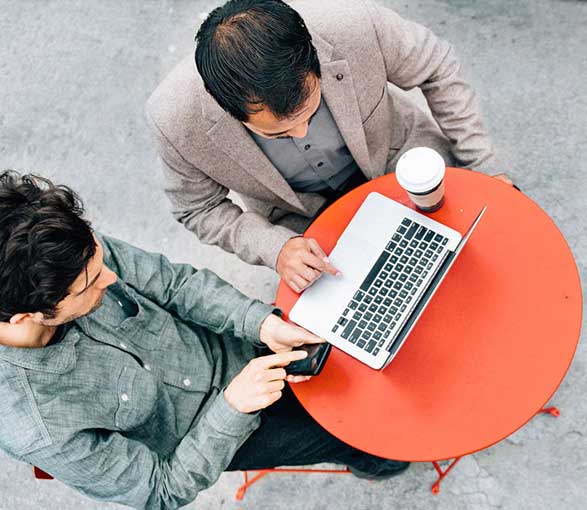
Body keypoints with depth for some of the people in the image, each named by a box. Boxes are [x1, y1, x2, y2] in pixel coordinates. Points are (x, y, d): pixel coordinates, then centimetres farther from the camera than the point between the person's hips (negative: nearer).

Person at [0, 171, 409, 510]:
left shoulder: (74, 252, -28)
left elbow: (174, 282, -13)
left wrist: (264, 323, -26)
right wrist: (233, 406, -34)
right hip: (204, 430, -3)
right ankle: (367, 457, 41)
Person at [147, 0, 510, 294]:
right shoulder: (176, 120, -34)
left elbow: (437, 70, -14)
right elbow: (199, 209, -13)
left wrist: (484, 168, -11)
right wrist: (276, 247, -30)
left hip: (389, 152, 1)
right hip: (298, 210, 0)